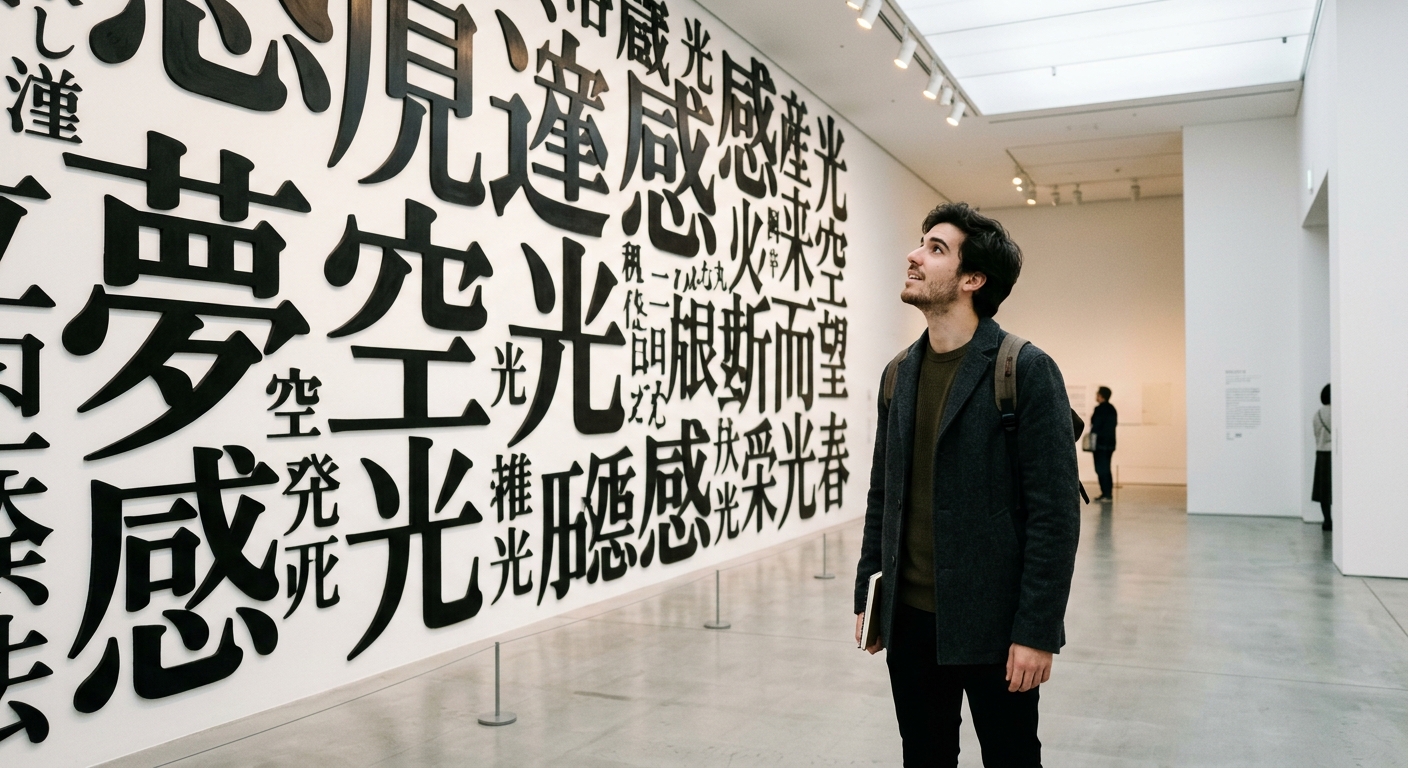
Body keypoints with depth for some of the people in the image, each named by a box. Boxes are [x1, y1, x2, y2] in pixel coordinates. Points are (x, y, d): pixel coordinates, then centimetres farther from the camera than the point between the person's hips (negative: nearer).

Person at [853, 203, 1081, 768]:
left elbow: (1055, 512, -13)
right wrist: (867, 597, 10)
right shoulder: (900, 373, 8)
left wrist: (1038, 633, -15)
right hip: (909, 619, 5)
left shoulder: (1026, 370, -10)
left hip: (990, 626, -5)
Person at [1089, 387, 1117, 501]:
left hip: (1100, 443, -9)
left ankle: (1106, 494, -9)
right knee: (1106, 469, 13)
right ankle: (1108, 494, 13)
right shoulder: (1112, 409, 14)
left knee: (1101, 469, -6)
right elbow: (1112, 426, 16)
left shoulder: (1100, 409, -13)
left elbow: (1095, 426, -15)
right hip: (1110, 443, 9)